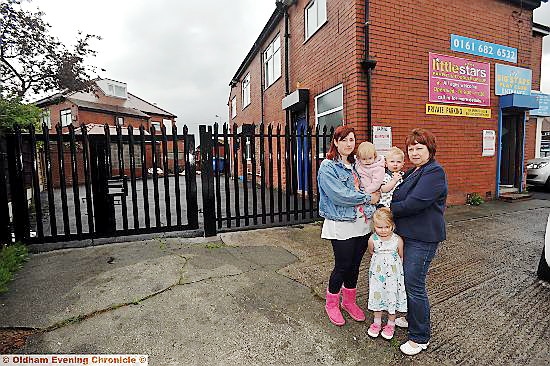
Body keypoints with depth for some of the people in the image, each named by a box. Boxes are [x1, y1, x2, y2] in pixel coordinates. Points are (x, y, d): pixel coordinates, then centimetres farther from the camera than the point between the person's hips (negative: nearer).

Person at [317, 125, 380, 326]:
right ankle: (331, 304, 28)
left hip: (362, 223, 6)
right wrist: (368, 198, -12)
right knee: (342, 266, 4)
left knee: (355, 265, 16)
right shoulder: (328, 166, -10)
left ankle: (349, 301, 38)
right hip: (340, 225, -6)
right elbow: (339, 195, -19)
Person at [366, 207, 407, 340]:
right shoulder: (372, 240, -15)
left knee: (392, 296, 12)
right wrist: (380, 261, 4)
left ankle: (391, 323, 35)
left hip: (393, 274, 0)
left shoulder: (398, 240, -17)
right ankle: (377, 322, 34)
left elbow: (402, 257, -2)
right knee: (377, 295, 13)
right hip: (378, 273, 1)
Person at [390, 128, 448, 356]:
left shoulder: (434, 172, -16)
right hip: (408, 234, 10)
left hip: (422, 238, -9)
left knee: (414, 285, 0)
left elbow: (413, 203, -25)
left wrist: (389, 208, -11)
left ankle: (420, 338, 19)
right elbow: (400, 198, 17)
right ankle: (412, 318, 43)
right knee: (408, 280, 22)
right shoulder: (414, 171, 15)